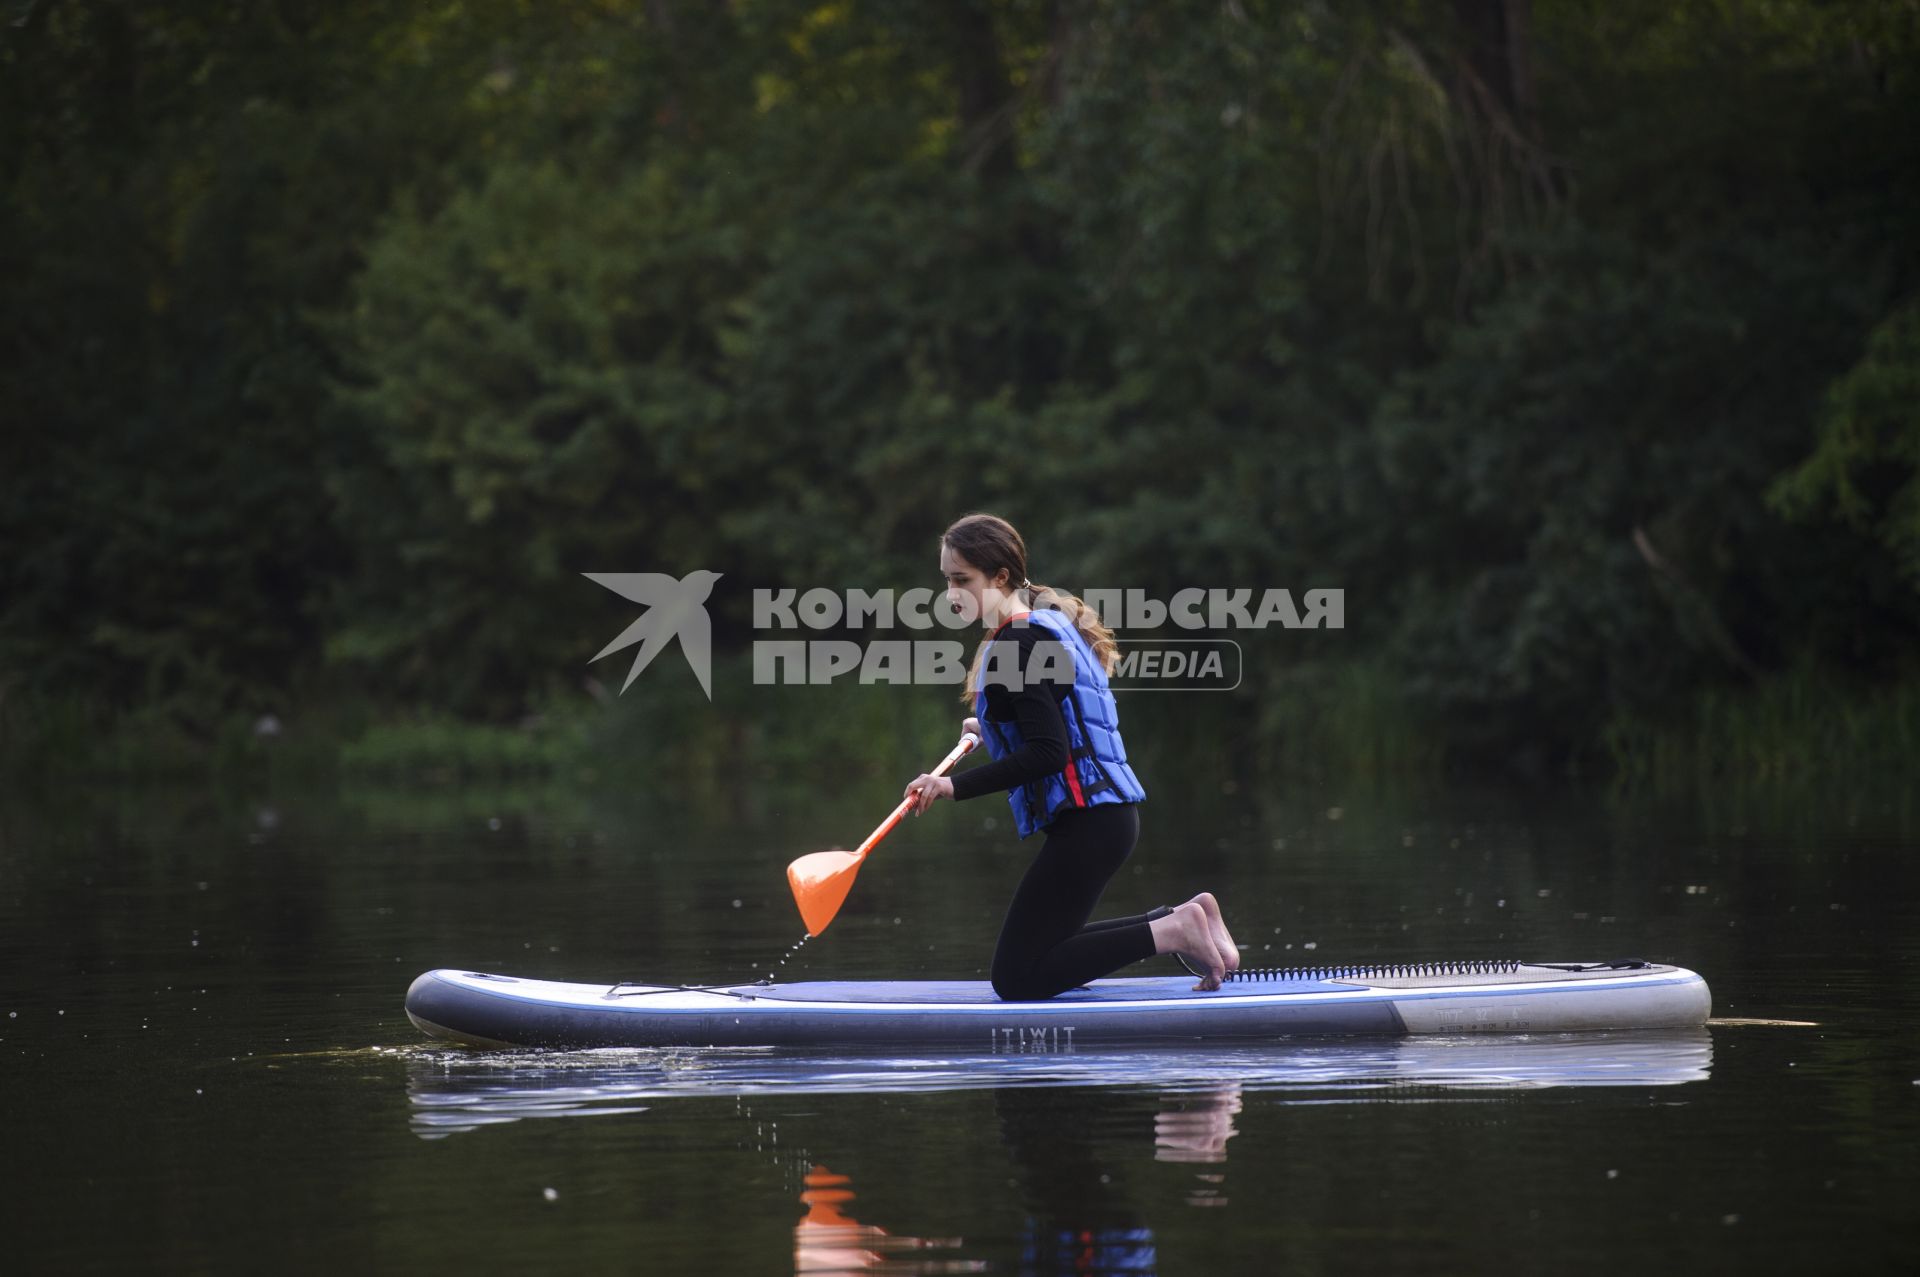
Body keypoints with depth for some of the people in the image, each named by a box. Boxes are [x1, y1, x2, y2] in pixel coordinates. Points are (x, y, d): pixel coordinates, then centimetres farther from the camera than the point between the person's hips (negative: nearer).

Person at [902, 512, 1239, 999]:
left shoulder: (1018, 644, -15)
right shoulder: (1045, 623, 16)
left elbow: (1048, 754, -22)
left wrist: (957, 786, -24)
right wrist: (992, 731, 38)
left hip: (1087, 822, -10)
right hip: (1107, 812, 10)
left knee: (1017, 978, -9)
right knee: (1045, 950, 22)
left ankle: (1172, 932, -10)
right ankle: (1178, 922, 13)